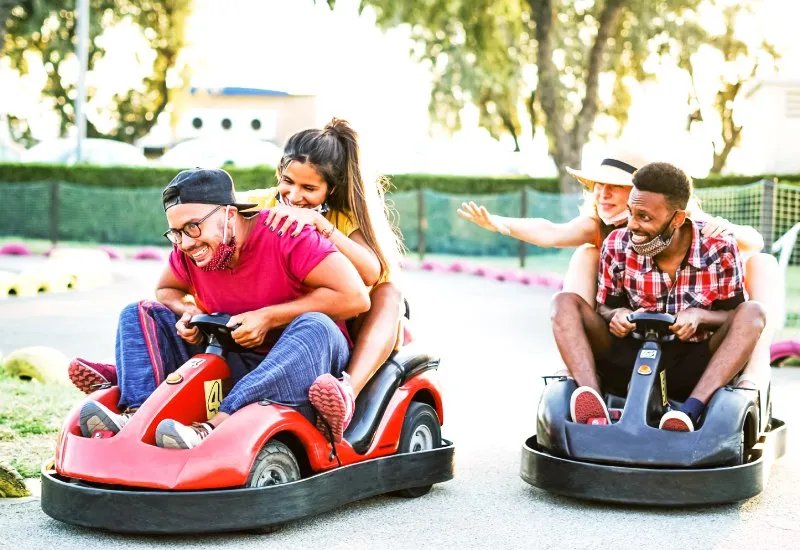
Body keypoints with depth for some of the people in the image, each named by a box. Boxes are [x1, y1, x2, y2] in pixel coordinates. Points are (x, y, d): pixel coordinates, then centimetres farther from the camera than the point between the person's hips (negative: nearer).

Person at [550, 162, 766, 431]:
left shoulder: (719, 249, -8)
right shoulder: (617, 246, -5)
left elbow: (736, 314, 0)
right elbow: (606, 308, 7)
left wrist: (700, 316, -22)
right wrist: (616, 315, -18)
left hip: (693, 370, -1)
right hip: (629, 363, 1)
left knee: (753, 312, -24)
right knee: (565, 303, -16)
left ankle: (689, 412, -41)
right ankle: (591, 399, -42)